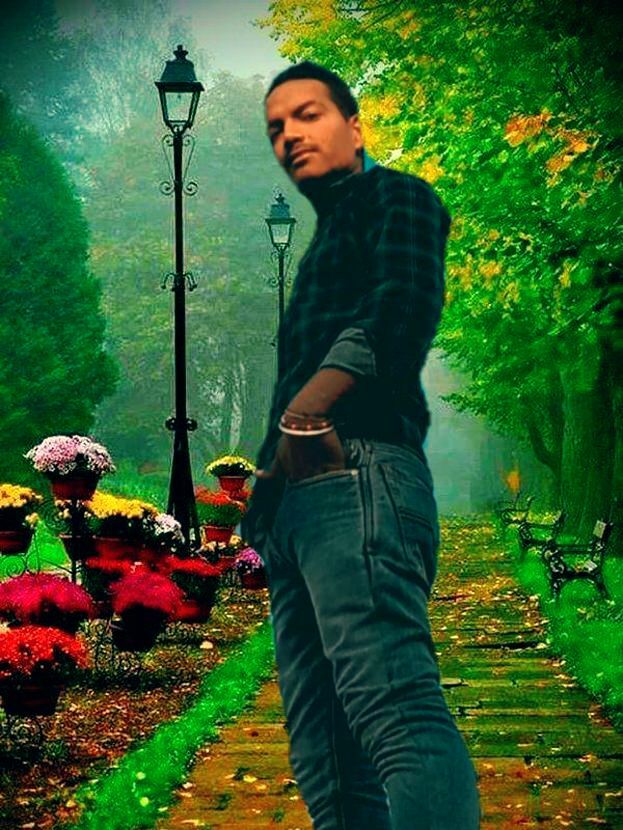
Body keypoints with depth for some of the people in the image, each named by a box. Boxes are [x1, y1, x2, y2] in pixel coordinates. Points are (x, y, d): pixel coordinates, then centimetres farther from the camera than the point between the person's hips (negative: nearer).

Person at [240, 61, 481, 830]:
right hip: (299, 497, 10)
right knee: (323, 755, 1)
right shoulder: (324, 243, 34)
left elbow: (407, 302, -12)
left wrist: (310, 402, -21)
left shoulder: (393, 197, 9)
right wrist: (263, 499, 15)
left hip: (354, 474, -9)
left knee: (394, 706, -25)